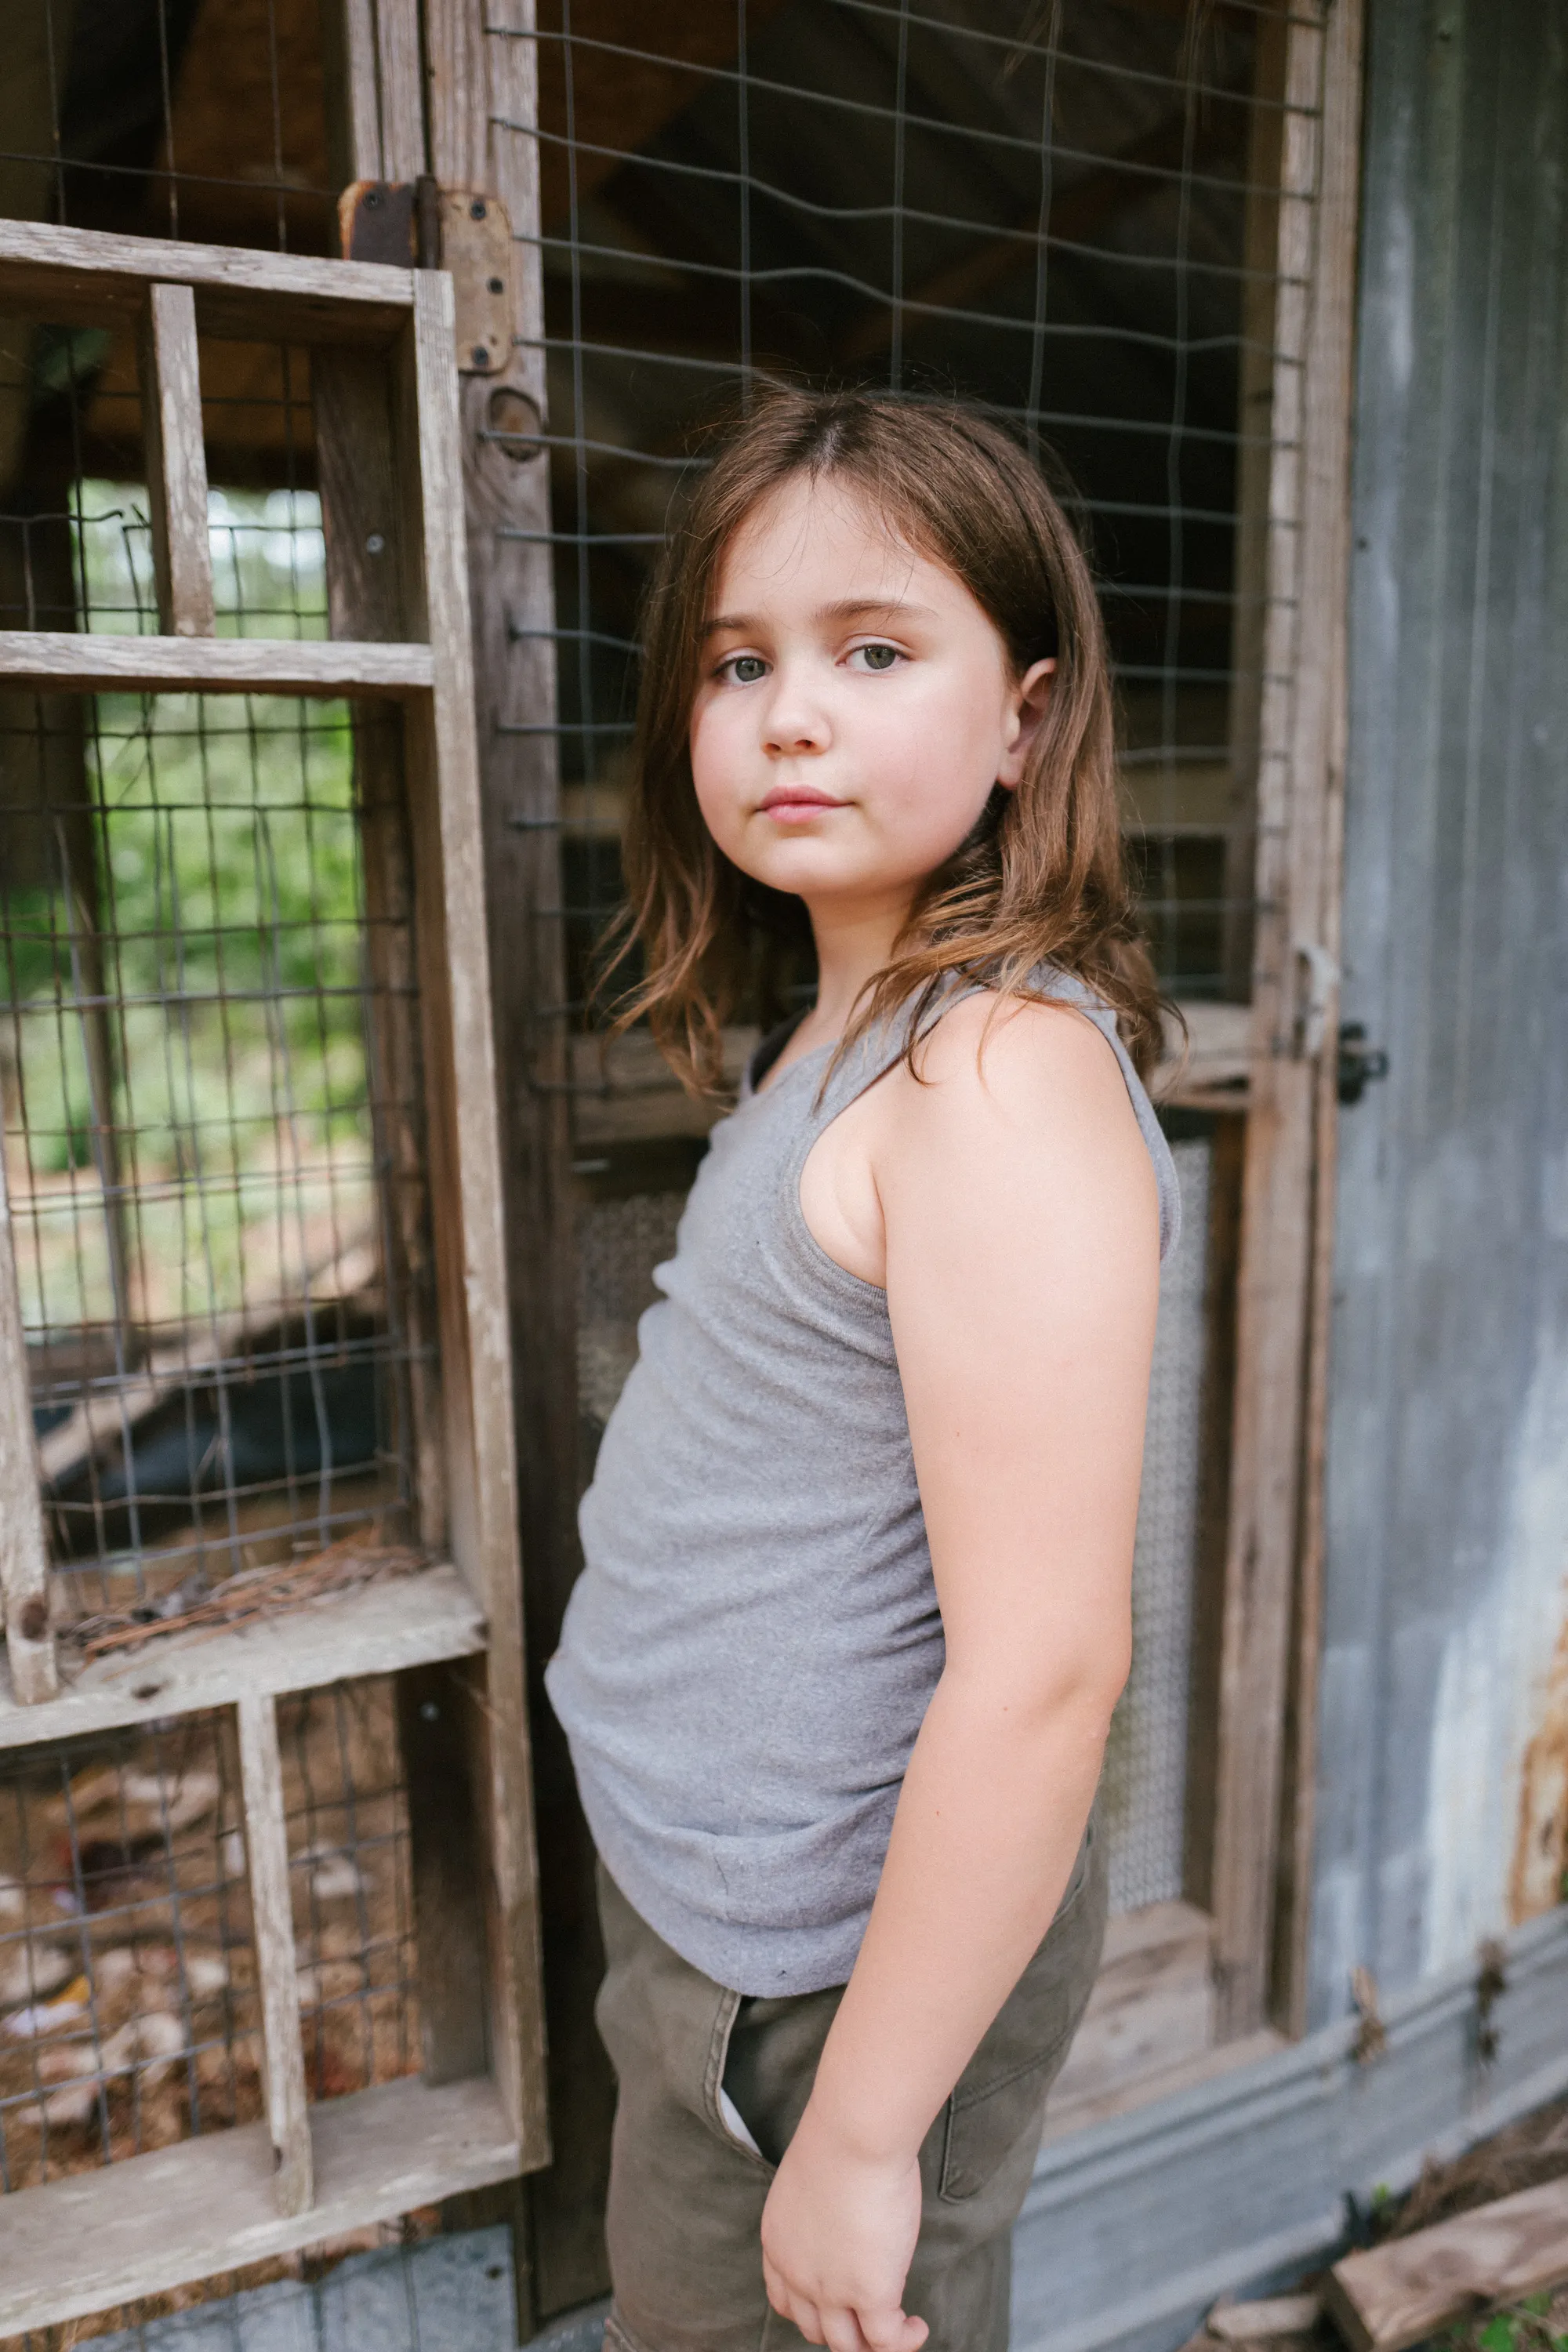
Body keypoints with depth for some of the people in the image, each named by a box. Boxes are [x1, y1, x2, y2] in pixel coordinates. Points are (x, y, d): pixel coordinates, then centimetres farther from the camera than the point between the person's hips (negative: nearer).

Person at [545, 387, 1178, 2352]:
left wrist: (862, 2133, -18)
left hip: (851, 1963, -8)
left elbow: (1042, 1666, -28)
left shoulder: (1006, 1076, -25)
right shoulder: (839, 1038, 3)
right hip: (704, 1898, 8)